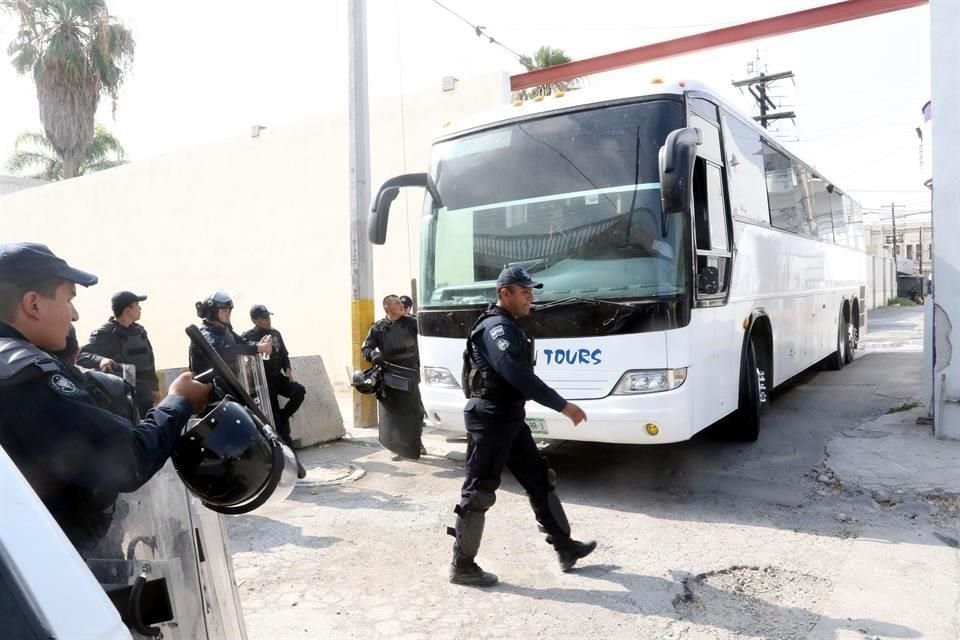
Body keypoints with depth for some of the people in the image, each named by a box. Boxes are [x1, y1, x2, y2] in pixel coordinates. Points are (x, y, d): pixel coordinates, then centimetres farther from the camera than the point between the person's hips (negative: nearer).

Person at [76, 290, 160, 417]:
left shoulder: (139, 330, 10)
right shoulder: (106, 334, -14)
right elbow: (80, 355, -24)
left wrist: (154, 387, 19)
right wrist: (100, 360, -45)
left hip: (145, 396, 7)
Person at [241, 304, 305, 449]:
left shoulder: (275, 333, 12)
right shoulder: (248, 337, -5)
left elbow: (284, 354, 19)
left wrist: (287, 369, 2)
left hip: (278, 376, 5)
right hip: (264, 380, -5)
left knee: (299, 391, -18)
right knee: (274, 413, -5)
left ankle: (284, 416, 3)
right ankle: (286, 442, 5)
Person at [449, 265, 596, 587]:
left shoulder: (509, 327, 15)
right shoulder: (496, 328, -17)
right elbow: (519, 376, -28)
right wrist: (563, 405, -25)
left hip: (509, 418, 10)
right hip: (490, 419, -10)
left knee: (540, 480, 14)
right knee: (479, 491, -1)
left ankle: (565, 547, 25)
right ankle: (462, 566, 11)